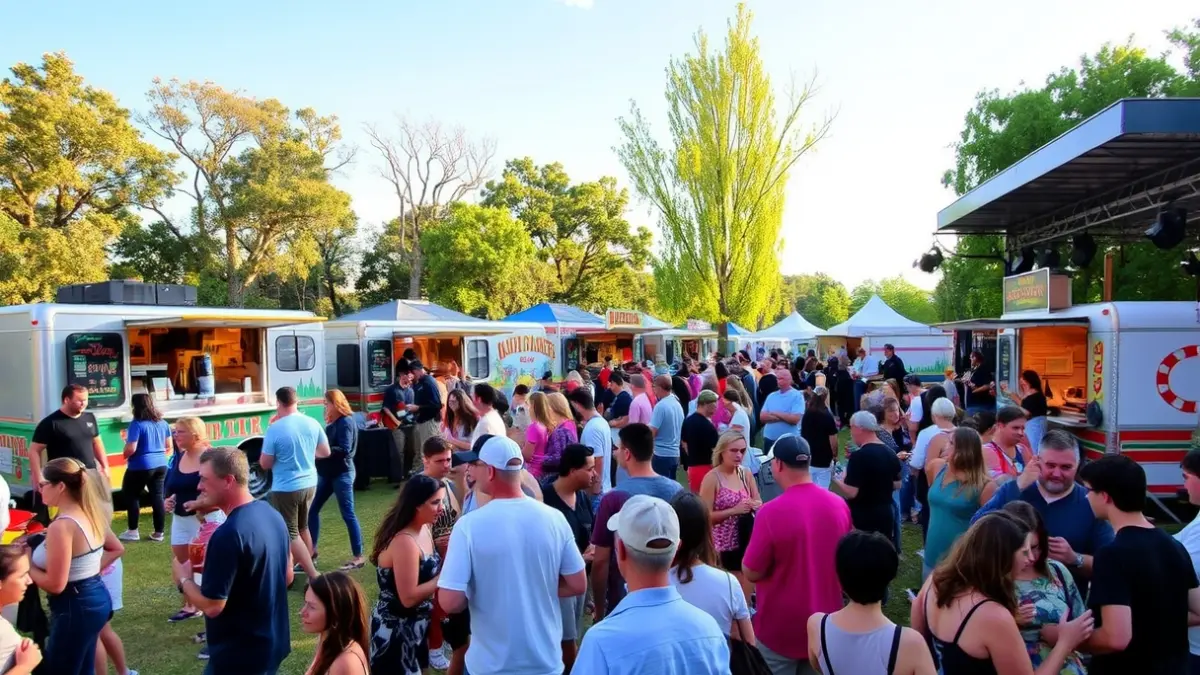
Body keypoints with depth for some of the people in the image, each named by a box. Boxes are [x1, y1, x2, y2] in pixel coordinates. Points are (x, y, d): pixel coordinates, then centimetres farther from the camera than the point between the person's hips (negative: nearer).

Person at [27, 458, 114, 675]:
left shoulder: (61, 526, -23)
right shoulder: (91, 514, 4)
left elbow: (55, 584, -21)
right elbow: (117, 548, 19)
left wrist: (27, 565, -7)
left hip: (75, 606, -9)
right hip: (97, 597, 9)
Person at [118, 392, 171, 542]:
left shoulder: (137, 424, -15)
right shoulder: (162, 423, 7)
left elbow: (131, 449, -19)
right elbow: (169, 446, 14)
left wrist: (125, 455, 1)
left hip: (141, 467, -6)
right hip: (161, 465, 6)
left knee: (131, 496, 11)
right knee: (158, 496, 9)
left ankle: (132, 531, 14)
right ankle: (158, 533, 13)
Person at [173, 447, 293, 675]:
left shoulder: (228, 534, -26)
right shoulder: (272, 514, 1)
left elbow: (212, 606, -22)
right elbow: (287, 576, 11)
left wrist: (183, 578, -6)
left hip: (239, 656, -8)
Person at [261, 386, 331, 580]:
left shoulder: (274, 429, -19)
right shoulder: (313, 423, -3)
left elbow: (265, 464, -11)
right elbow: (325, 452, 9)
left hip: (286, 489, -6)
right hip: (309, 484, 6)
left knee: (290, 533, 4)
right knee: (302, 526, 25)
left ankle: (314, 576, 0)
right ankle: (306, 564, 38)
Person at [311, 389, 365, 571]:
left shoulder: (346, 422, -15)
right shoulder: (333, 422, 12)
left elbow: (344, 450, -22)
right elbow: (327, 445, 15)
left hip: (342, 474, -10)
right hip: (327, 473, 10)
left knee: (348, 515, -5)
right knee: (312, 509, 14)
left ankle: (358, 557, 2)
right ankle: (311, 549, 27)